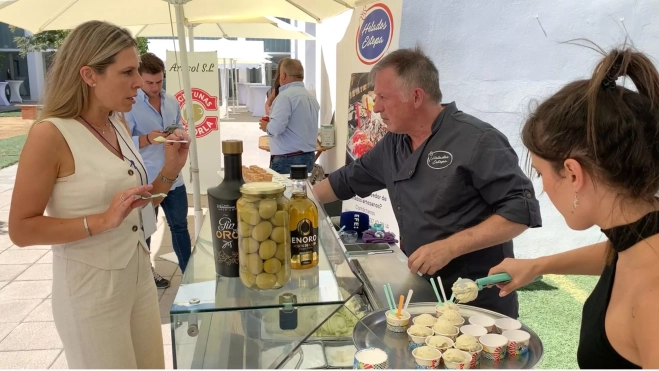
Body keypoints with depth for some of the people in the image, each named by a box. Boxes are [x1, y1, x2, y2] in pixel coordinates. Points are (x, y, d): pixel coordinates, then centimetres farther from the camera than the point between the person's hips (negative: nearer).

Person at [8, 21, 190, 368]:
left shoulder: (119, 126, 3)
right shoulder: (51, 135, -17)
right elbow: (21, 229, -16)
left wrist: (171, 169, -4)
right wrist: (102, 221, -26)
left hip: (139, 275, 7)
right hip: (90, 288, -7)